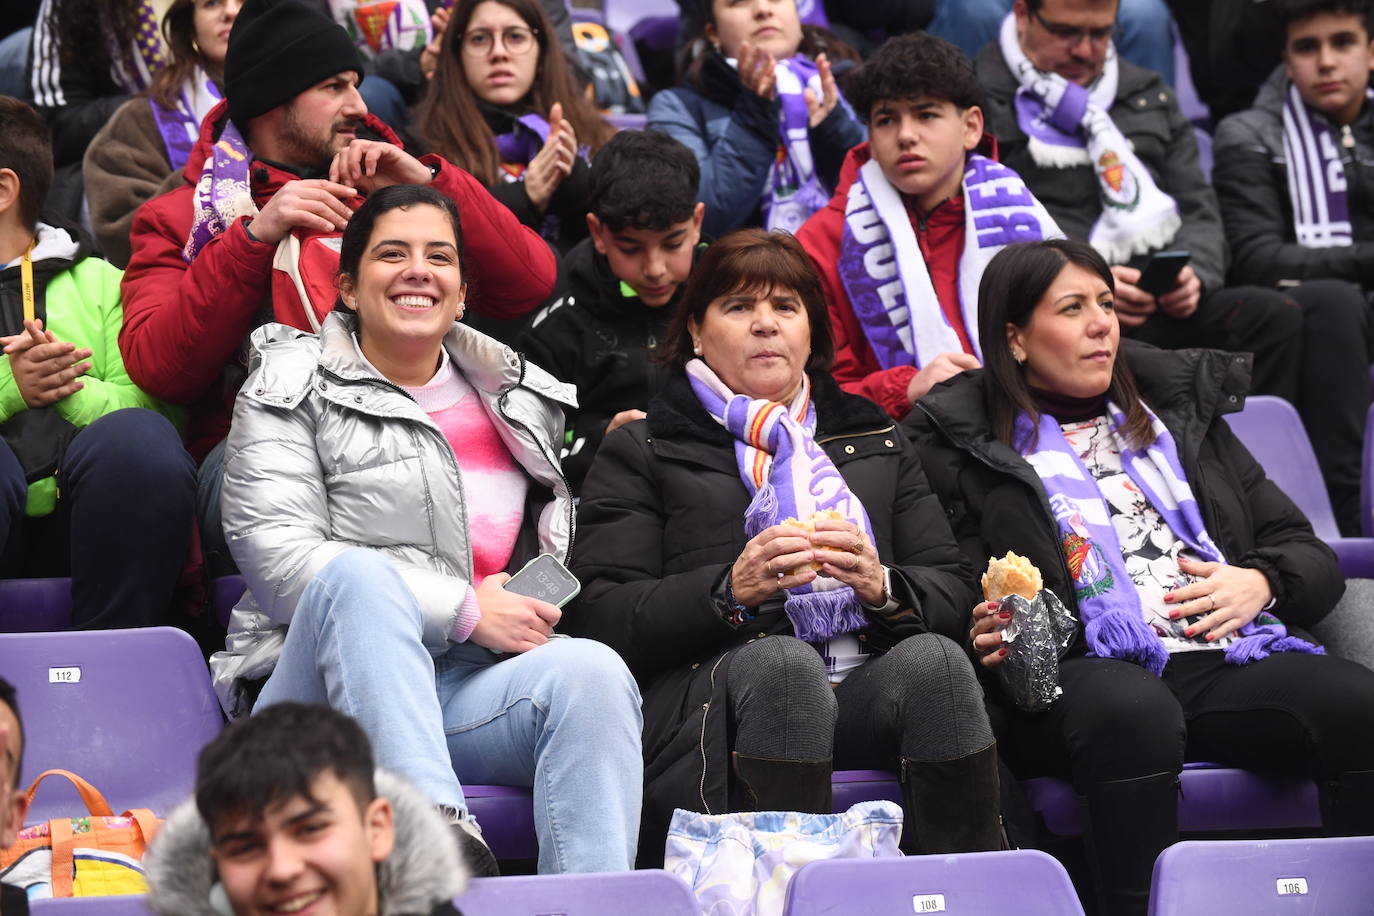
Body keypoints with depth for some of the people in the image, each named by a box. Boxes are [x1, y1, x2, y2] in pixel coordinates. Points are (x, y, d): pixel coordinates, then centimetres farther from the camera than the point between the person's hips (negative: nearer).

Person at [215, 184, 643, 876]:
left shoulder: (512, 397, 23)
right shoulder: (293, 390, 8)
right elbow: (277, 559, -6)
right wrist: (465, 609, -11)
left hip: (468, 688, 4)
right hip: (321, 683, -4)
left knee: (594, 670, -29)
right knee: (358, 573, -36)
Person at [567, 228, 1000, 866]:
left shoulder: (873, 440, 29)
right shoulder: (643, 450, 17)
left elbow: (954, 593, 17)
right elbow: (600, 618, 2)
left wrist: (882, 585, -6)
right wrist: (731, 588, -13)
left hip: (868, 691, 3)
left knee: (933, 658, -31)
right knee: (782, 662, -37)